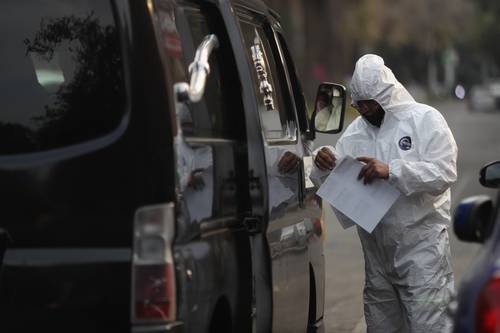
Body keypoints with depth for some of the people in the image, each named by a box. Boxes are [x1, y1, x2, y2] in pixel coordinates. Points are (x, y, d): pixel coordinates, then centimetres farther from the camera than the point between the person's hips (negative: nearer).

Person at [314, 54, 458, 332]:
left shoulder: (425, 119, -3)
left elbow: (444, 173, -15)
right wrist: (326, 164, -9)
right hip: (376, 246, 6)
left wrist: (391, 171, -24)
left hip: (420, 245, -6)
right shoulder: (356, 130, 13)